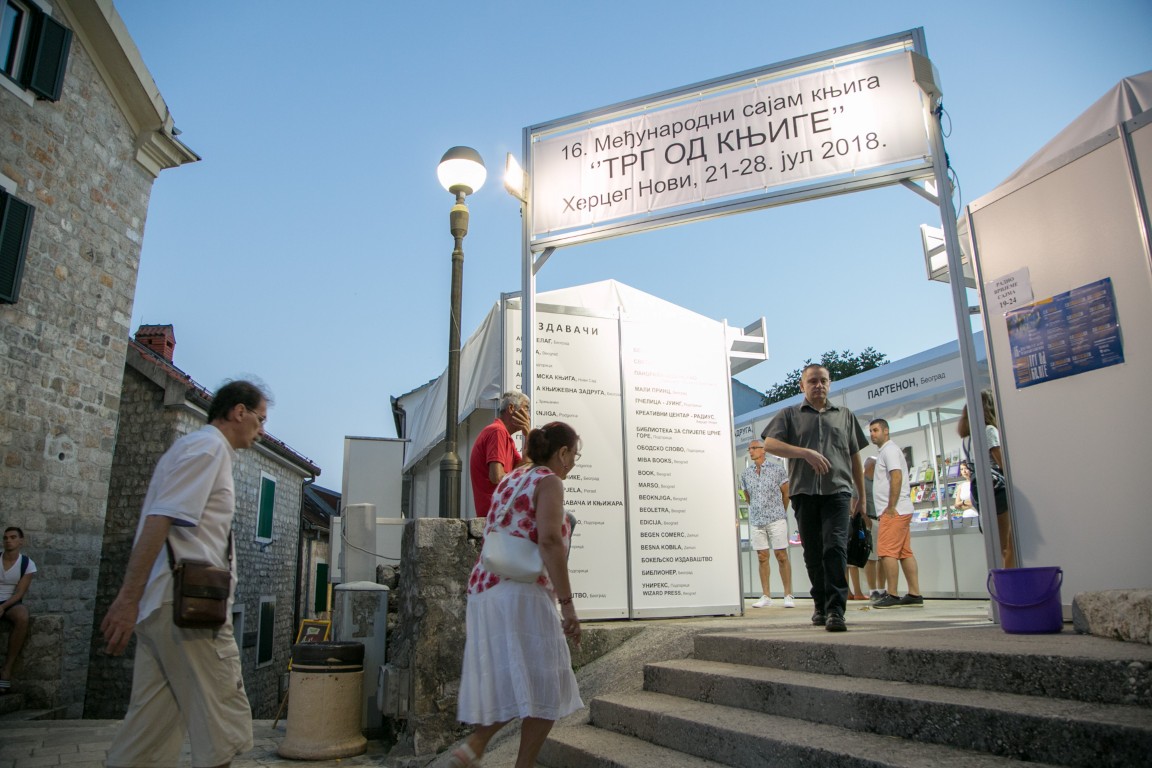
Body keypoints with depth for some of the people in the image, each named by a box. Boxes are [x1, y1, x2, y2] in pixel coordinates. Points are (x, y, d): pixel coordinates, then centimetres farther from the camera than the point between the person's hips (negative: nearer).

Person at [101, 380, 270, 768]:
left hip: (163, 605, 10)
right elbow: (160, 518, -18)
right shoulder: (209, 445, -8)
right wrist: (128, 599, -22)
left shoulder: (194, 446, 22)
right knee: (224, 721, -3)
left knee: (153, 724, 11)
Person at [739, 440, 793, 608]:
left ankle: (788, 595, 3)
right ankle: (766, 596, 9)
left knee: (781, 556, -3)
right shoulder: (745, 473, 6)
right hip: (756, 520, 3)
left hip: (776, 519, -3)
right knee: (762, 557, 4)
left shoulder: (777, 469, -3)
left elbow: (786, 494, 7)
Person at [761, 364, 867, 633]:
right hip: (804, 491, 0)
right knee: (813, 552, 6)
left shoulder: (844, 415, 20)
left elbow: (855, 458, 22)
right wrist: (806, 453, -13)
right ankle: (821, 605, 20)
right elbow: (769, 444, -2)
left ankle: (835, 610, -15)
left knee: (835, 547, -15)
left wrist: (862, 496, 20)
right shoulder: (790, 415, 13)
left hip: (838, 490, 0)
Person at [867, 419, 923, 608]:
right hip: (900, 510, 10)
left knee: (887, 552, -10)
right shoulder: (886, 451, 22)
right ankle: (915, 595, 9)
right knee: (905, 553, 8)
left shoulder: (889, 449, -8)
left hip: (894, 511, -10)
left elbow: (896, 477, -19)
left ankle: (892, 595, -9)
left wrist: (891, 507, -20)